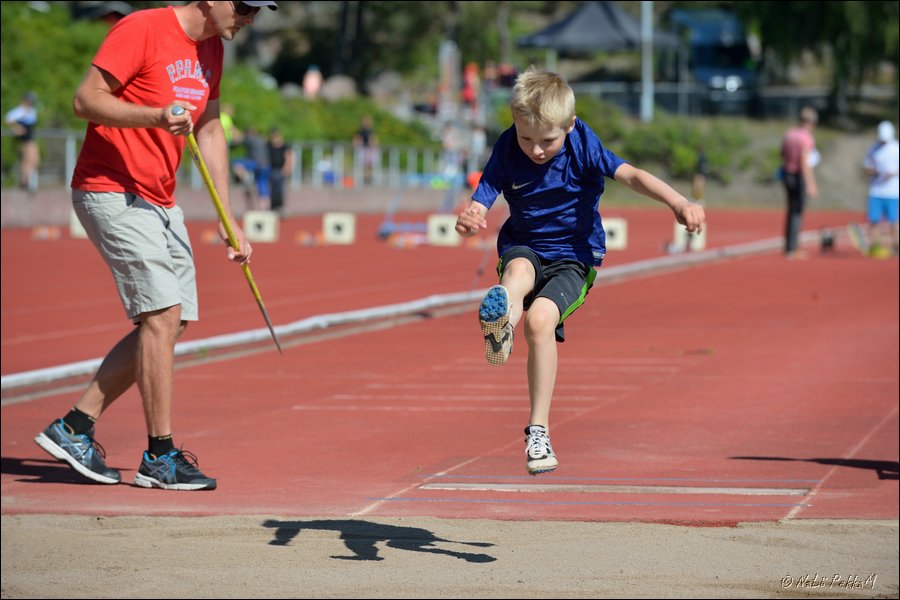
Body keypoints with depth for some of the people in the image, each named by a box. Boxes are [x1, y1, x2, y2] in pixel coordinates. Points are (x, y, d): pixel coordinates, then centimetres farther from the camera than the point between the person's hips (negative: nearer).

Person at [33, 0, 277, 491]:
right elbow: (86, 100, -18)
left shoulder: (211, 49, 12)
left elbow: (210, 132, 21)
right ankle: (160, 458, -9)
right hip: (111, 193, -9)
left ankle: (74, 427, 12)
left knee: (170, 322, 4)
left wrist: (229, 222, 17)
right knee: (162, 314, -15)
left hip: (160, 202, 9)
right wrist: (155, 116, -33)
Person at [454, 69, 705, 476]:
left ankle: (538, 431, -19)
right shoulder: (507, 151, -10)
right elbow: (478, 205, -17)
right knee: (518, 270, -35)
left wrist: (678, 203, -45)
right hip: (523, 248, 3)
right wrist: (467, 220, -43)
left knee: (540, 317, -27)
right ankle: (500, 325, -64)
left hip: (574, 258, -3)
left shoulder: (582, 145, -14)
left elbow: (630, 175, -27)